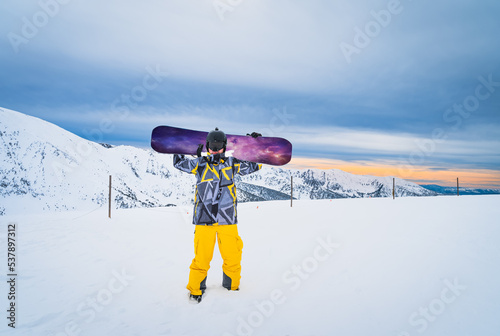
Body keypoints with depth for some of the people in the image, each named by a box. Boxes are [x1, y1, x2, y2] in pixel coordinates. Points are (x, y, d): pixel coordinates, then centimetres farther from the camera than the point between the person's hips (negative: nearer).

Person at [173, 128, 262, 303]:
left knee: (232, 256, 5)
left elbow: (254, 164, 18)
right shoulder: (200, 163, 10)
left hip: (228, 219, 1)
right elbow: (179, 162, 15)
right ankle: (196, 289, 22)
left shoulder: (231, 163, 11)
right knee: (202, 257, -1)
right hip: (204, 218, -1)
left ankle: (232, 286, 30)